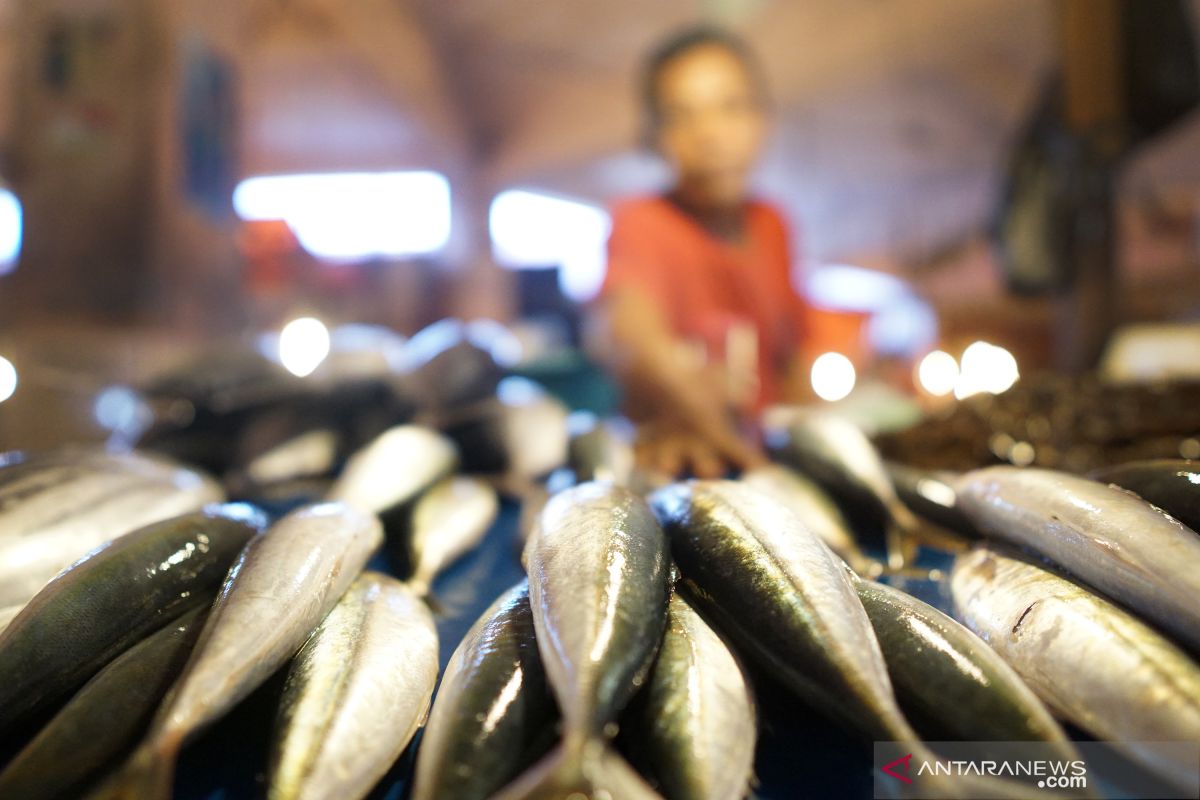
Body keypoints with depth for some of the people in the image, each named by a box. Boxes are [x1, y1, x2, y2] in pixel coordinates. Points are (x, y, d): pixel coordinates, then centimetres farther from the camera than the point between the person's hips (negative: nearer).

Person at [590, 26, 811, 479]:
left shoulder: (770, 228, 7)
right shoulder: (642, 224, -12)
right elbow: (624, 322, -35)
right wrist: (684, 405, -54)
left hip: (763, 461, 6)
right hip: (667, 470, -5)